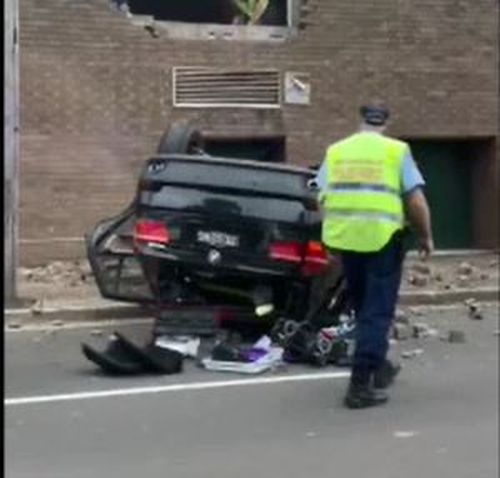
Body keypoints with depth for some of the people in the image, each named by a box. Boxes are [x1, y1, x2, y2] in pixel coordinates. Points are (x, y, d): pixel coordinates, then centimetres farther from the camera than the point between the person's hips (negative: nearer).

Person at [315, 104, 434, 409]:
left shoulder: (335, 151, 11)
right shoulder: (396, 150, 1)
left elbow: (322, 199, 8)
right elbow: (415, 200, -5)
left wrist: (331, 238, 19)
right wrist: (426, 236, 7)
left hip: (345, 238, 4)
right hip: (382, 237, -4)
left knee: (363, 307, 20)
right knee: (377, 310, 0)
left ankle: (378, 366, 34)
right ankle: (361, 384, -6)